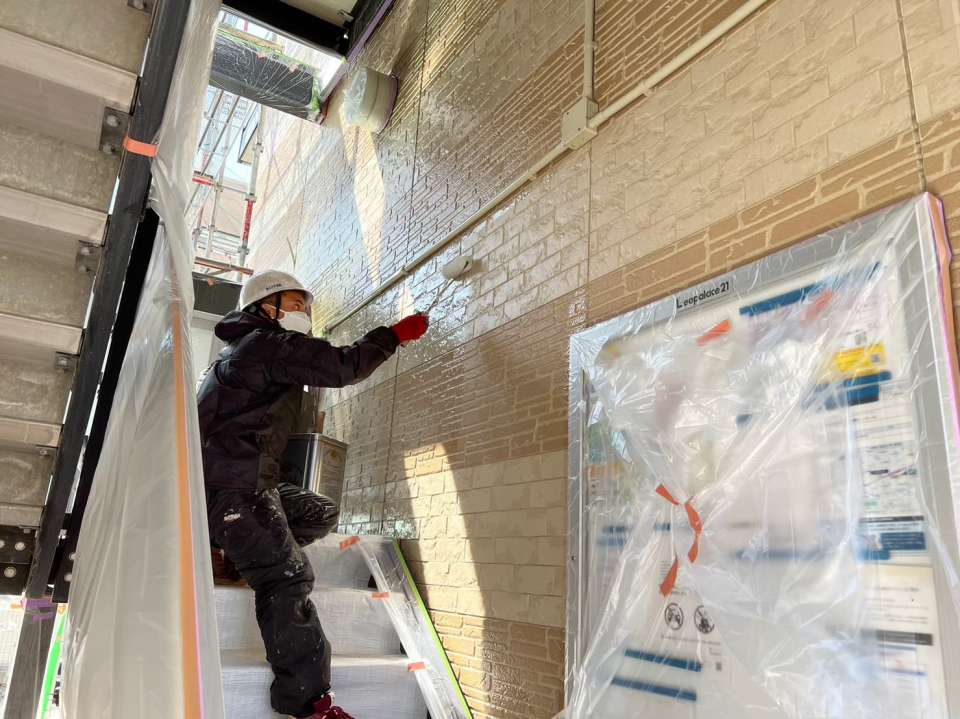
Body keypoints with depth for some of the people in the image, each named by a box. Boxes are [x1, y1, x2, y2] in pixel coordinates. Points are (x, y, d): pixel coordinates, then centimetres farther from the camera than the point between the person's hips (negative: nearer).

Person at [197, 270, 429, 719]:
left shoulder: (244, 350, 25)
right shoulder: (270, 343, -7)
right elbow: (342, 367, -17)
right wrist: (395, 335, -7)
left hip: (246, 482, 10)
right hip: (232, 485, -10)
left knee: (321, 516, 11)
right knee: (287, 576, -16)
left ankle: (227, 547, 9)